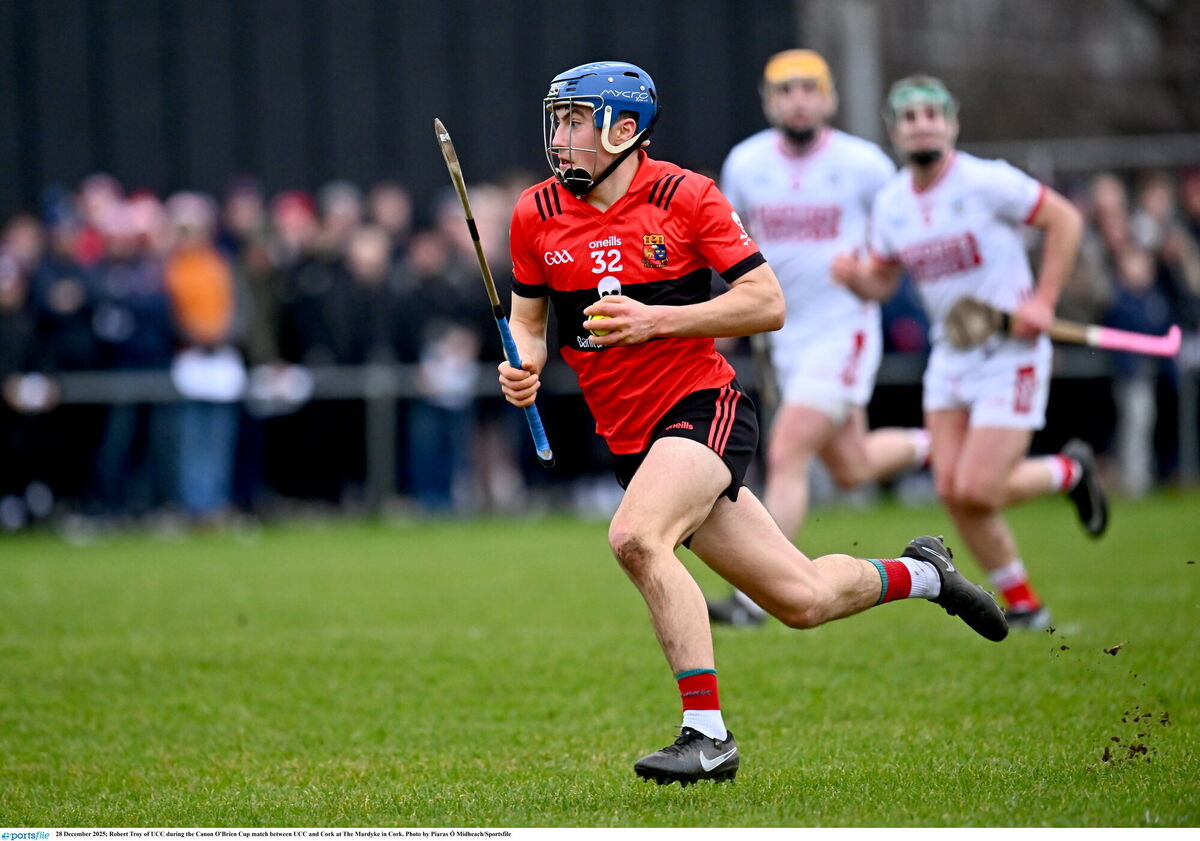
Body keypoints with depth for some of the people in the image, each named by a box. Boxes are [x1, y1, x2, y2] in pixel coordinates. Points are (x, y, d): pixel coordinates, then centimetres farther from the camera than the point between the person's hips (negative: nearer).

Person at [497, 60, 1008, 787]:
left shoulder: (686, 196, -8)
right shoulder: (537, 215, 4)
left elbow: (768, 304, -9)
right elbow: (528, 318, 15)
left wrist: (654, 320, -18)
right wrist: (523, 366, -9)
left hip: (704, 406, -5)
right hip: (631, 439, 5)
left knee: (636, 536, -33)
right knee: (802, 599, 6)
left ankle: (708, 736, -27)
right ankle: (922, 574, 37)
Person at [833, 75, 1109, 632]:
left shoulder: (986, 182, -14)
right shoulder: (891, 203, 3)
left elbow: (1064, 219, -8)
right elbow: (881, 279, 14)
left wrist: (1043, 302, -13)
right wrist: (854, 276, -10)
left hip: (1011, 353, -6)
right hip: (950, 358, 6)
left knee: (977, 490, -15)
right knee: (952, 491, -2)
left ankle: (1068, 471, 15)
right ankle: (1022, 604, 15)